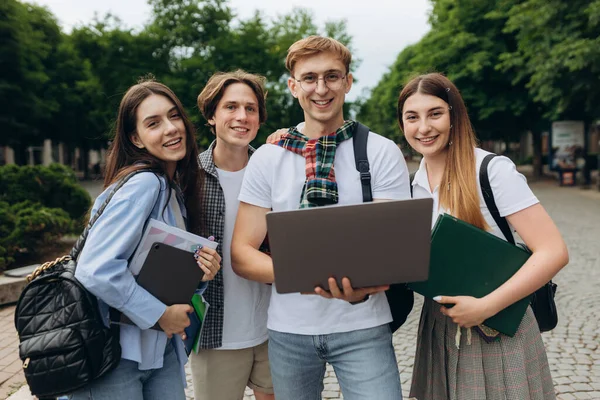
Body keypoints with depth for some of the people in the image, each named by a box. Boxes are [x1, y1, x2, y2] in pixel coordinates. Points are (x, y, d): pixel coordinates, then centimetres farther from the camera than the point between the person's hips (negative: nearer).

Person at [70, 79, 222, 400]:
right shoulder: (142, 183, -19)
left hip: (163, 348, 8)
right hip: (117, 353, -7)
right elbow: (96, 270, -29)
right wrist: (161, 315, -18)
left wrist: (199, 272, -6)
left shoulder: (177, 188, 6)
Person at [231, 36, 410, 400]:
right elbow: (242, 254, -1)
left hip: (363, 325, -1)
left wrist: (363, 288, -28)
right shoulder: (267, 158, 0)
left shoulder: (383, 153, -3)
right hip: (289, 328, 2)